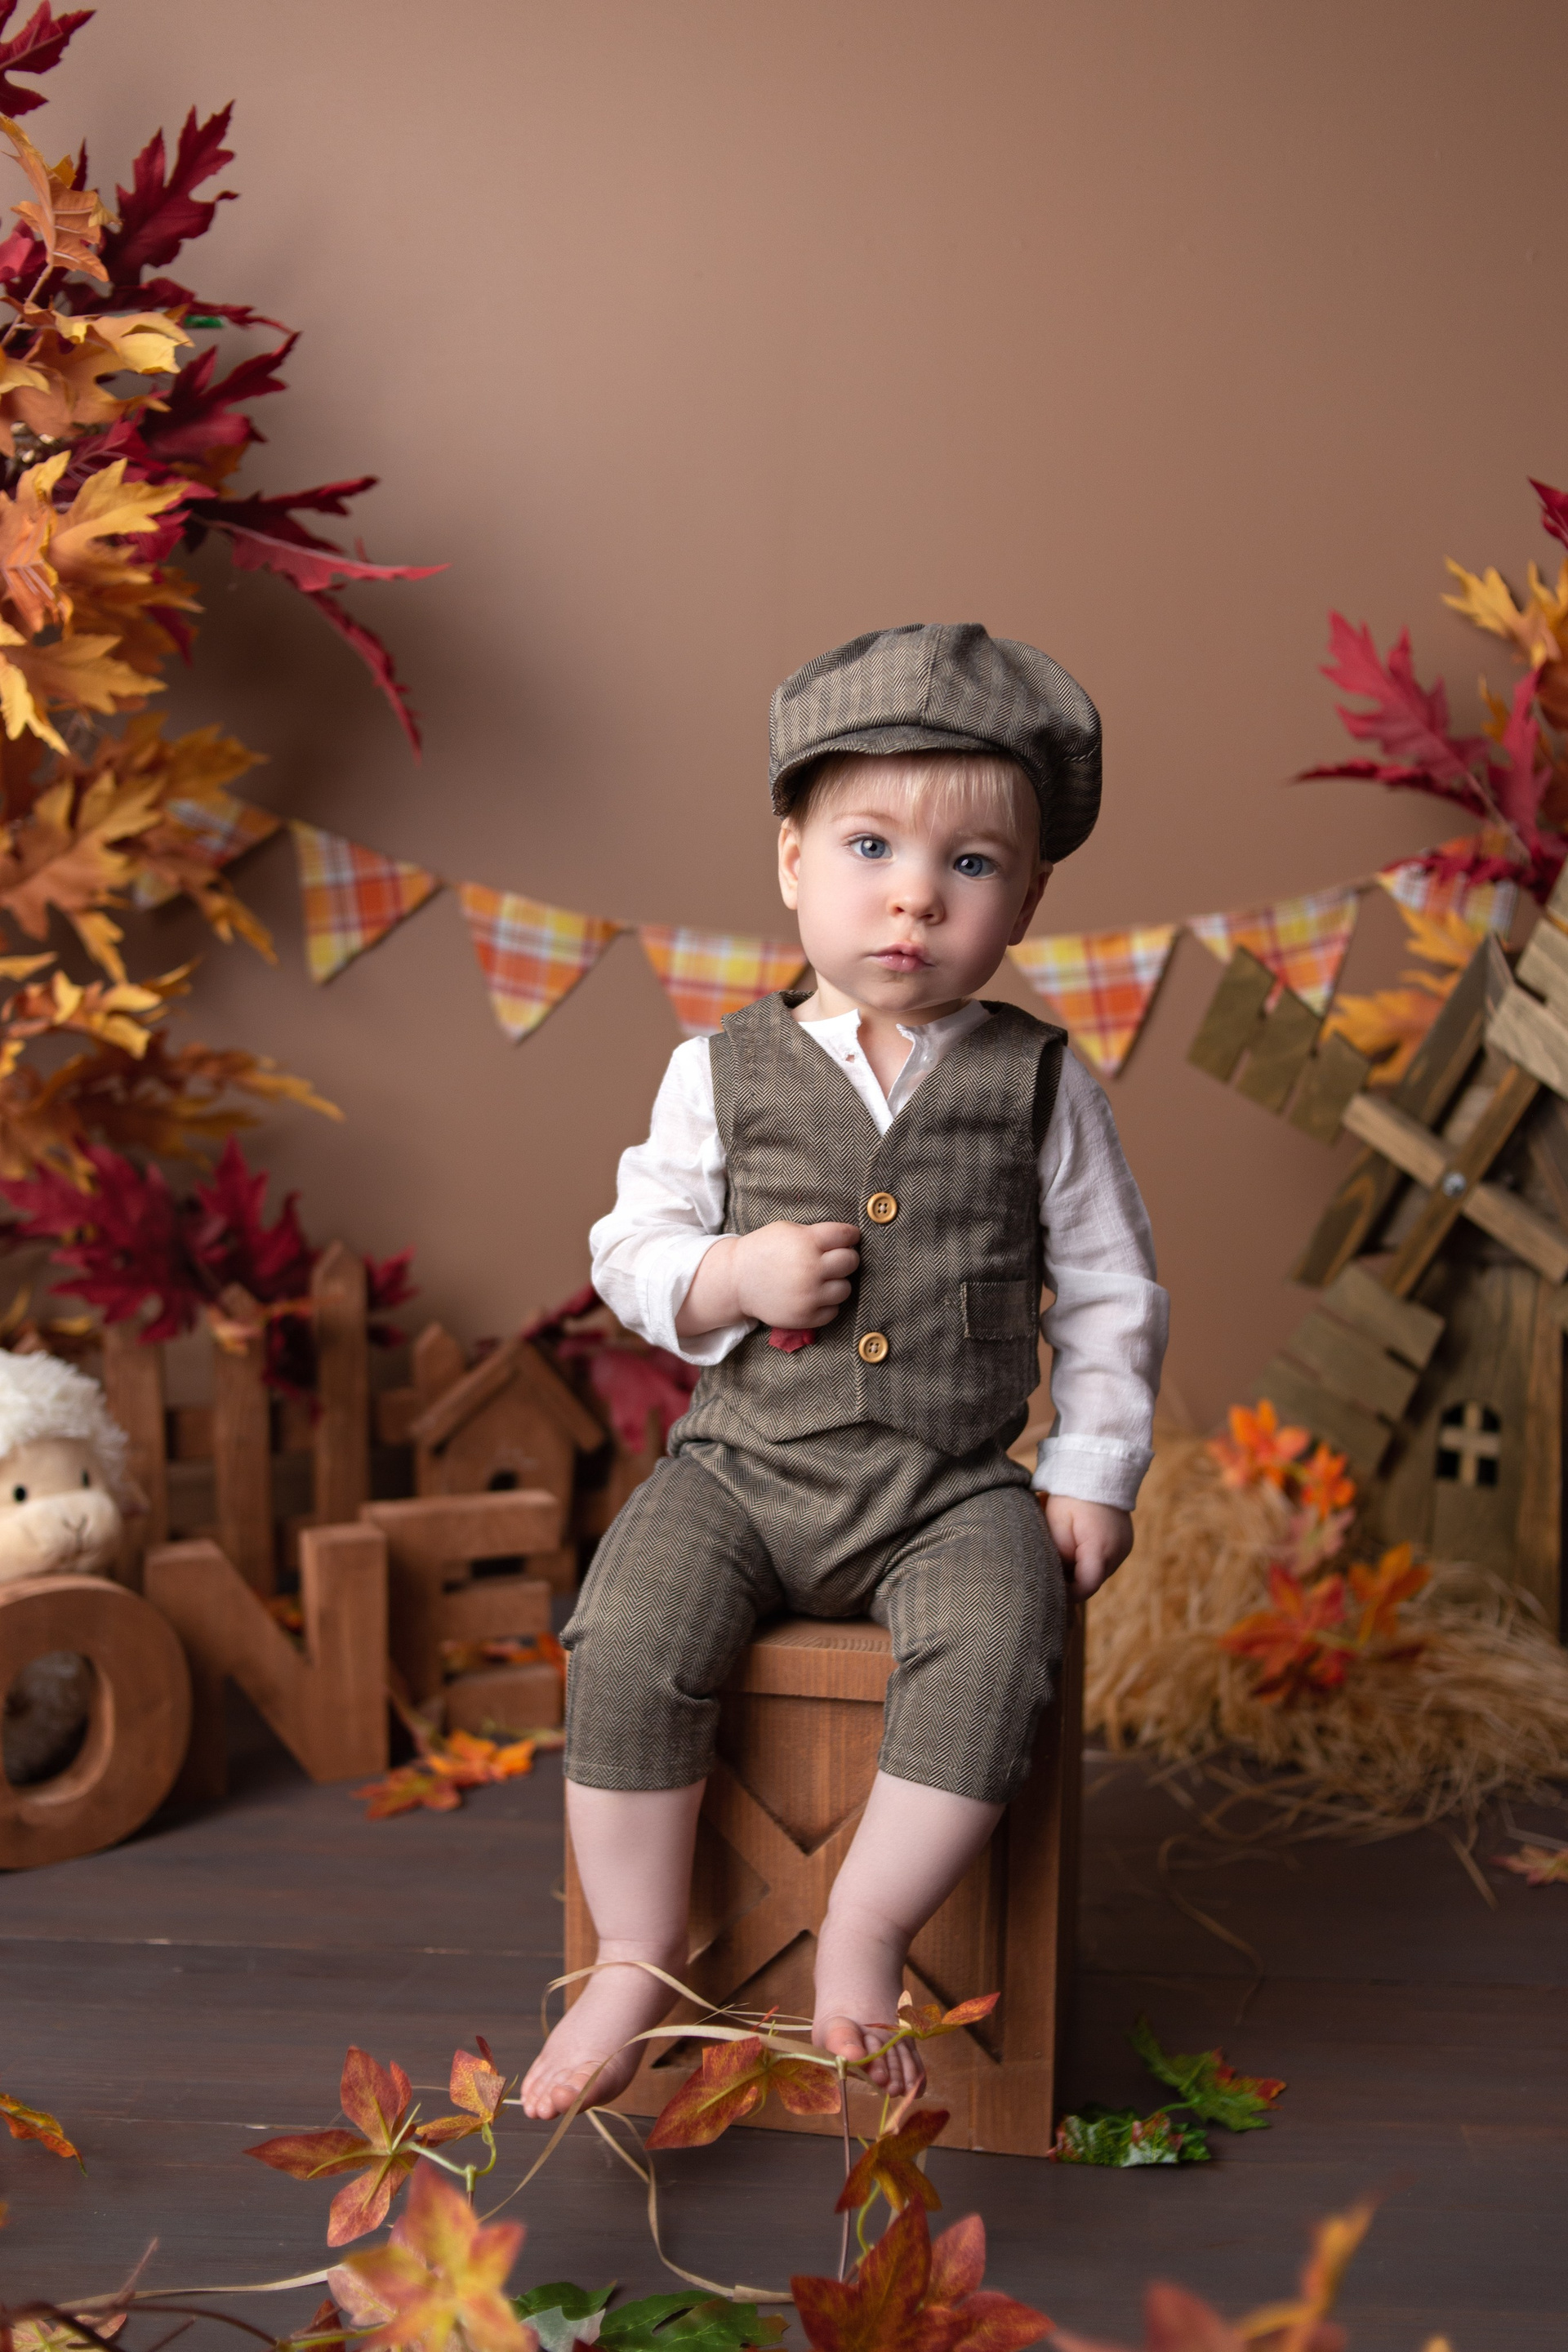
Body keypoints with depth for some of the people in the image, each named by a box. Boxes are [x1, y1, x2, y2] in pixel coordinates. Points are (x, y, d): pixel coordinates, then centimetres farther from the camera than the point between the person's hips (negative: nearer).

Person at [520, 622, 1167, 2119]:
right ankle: (638, 1965, -3)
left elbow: (1110, 1290, 9)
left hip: (957, 1489, 0)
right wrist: (731, 1277, -12)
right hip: (742, 1465, 1)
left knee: (993, 1647, -30)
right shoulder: (723, 1071, 3)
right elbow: (628, 1249, 8)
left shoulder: (1042, 1086, 3)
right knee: (625, 1644, -22)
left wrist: (1092, 1468, 2)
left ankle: (864, 1938, -11)